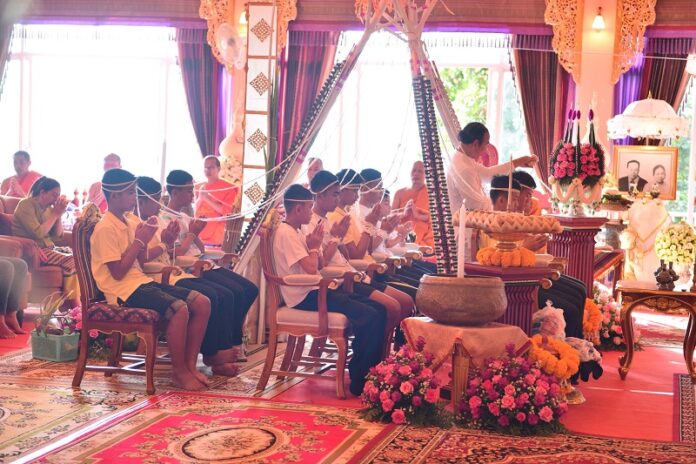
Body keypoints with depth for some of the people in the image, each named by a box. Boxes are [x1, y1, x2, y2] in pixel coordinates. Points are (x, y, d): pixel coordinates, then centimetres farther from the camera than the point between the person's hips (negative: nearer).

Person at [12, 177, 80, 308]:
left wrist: (59, 214, -2)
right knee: (70, 261, -27)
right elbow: (38, 233, -21)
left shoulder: (48, 208, 13)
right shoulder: (26, 205, -9)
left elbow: (57, 235, 11)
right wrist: (55, 214, -14)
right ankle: (73, 304, -23)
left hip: (48, 248, 8)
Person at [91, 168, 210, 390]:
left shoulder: (127, 224, 15)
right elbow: (118, 272, -17)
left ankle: (190, 365, 1)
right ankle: (179, 372, -14)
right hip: (124, 290, -9)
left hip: (141, 281, 9)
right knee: (179, 309, -30)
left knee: (202, 303, -5)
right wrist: (139, 240, -12)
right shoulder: (106, 228, -12)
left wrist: (143, 240, 1)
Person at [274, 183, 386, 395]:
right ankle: (358, 380, -15)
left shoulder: (296, 232, 18)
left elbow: (320, 265, 19)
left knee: (379, 310, 0)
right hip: (304, 297, -10)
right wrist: (314, 247, -4)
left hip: (314, 291, 10)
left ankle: (371, 373, 3)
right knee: (369, 316, -23)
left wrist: (315, 245, 2)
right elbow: (311, 269, -21)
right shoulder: (286, 233, -13)